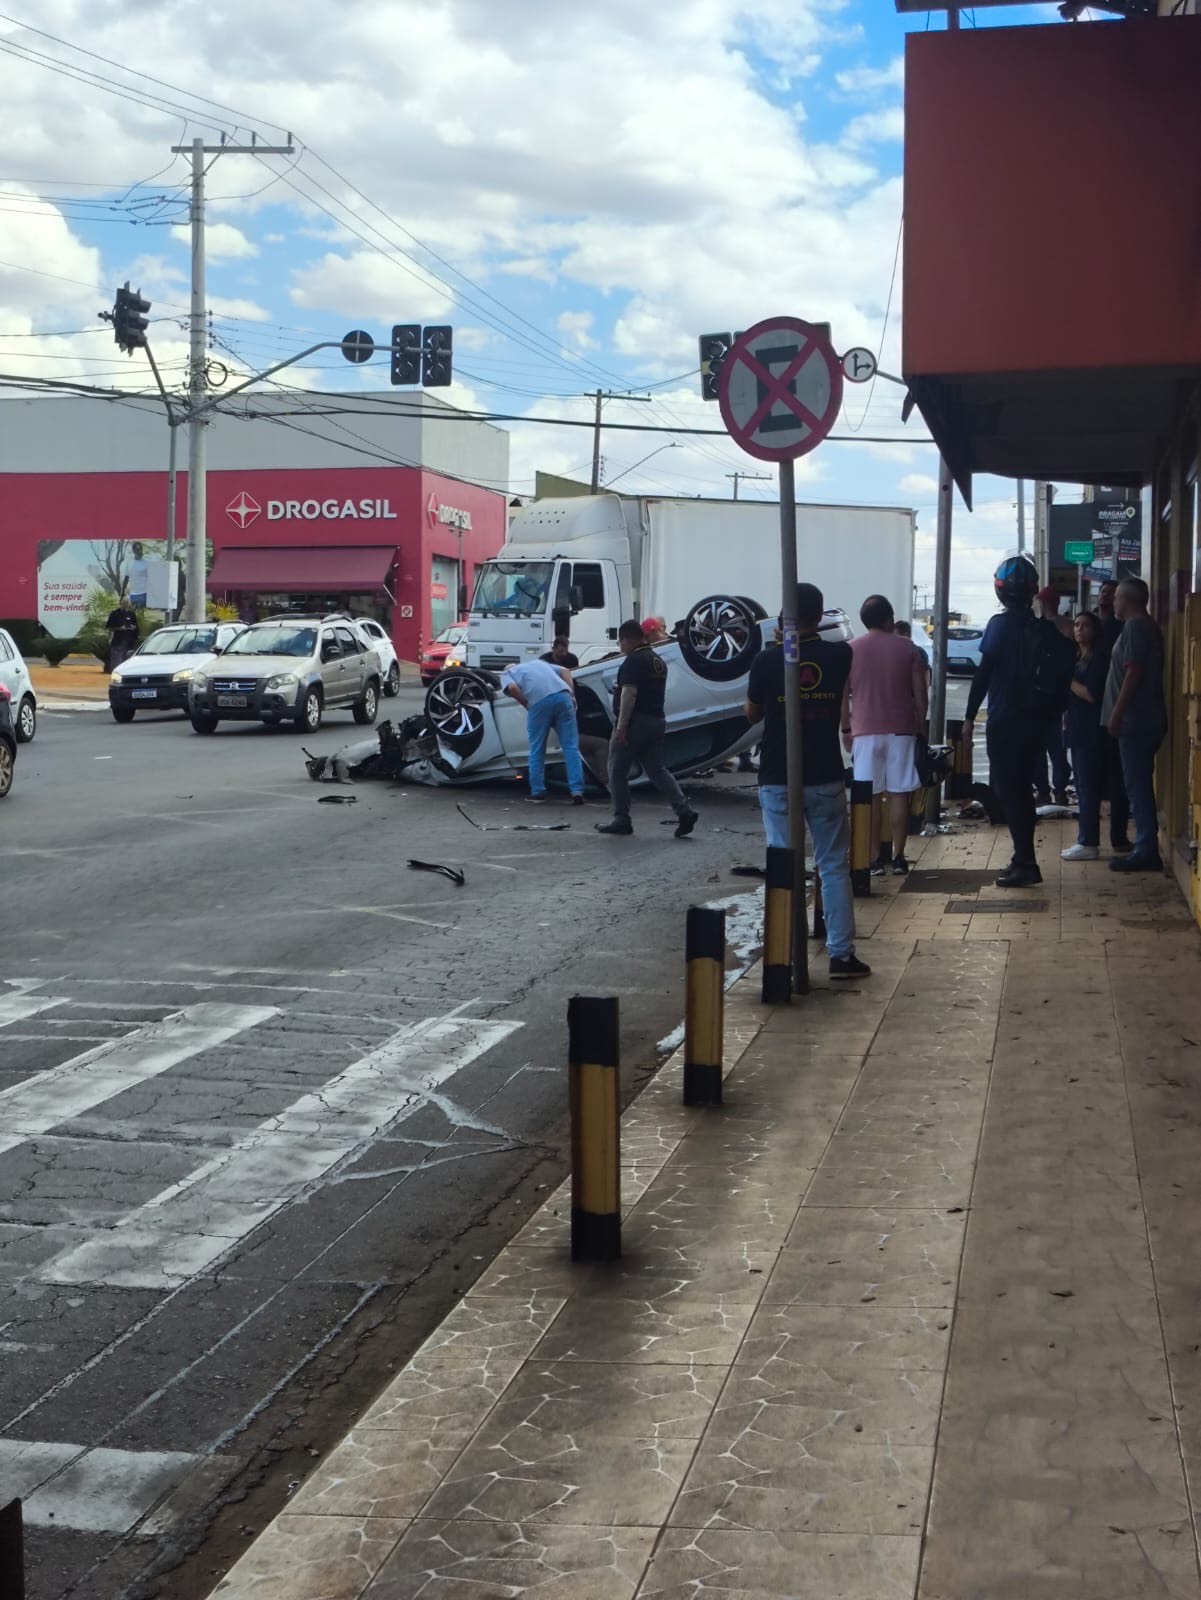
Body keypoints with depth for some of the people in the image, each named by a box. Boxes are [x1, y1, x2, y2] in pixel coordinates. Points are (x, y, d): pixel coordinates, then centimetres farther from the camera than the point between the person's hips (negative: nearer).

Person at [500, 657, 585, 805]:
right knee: (571, 747, 3)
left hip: (539, 701, -3)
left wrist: (526, 705, 11)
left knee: (537, 750, 12)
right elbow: (565, 671, 23)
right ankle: (577, 791, -5)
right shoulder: (538, 663, 37)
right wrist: (572, 694, 15)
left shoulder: (507, 674, 23)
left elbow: (512, 688, 0)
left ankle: (537, 793, 14)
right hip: (562, 696, 3)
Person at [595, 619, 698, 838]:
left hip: (636, 722, -9)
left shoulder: (634, 661, -13)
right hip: (657, 721, 9)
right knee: (657, 770, 10)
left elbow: (629, 693, -21)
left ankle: (621, 820, 5)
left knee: (617, 772, 3)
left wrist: (621, 726, -23)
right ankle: (684, 812, -4)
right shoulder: (658, 661, 16)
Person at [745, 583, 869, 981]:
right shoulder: (840, 655, -3)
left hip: (778, 780, -1)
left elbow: (752, 714, 6)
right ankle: (841, 953, 5)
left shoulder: (768, 659, -9)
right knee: (834, 866, 7)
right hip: (826, 778, 1)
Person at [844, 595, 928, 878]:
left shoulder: (850, 650, 1)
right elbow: (919, 692, 1)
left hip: (865, 731, 0)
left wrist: (846, 727, 10)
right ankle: (898, 857, 5)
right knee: (898, 794, 5)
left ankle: (874, 858, 0)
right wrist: (921, 725, 10)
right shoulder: (907, 648, 1)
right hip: (901, 730, 0)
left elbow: (842, 695, 1)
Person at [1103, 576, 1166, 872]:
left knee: (1137, 785, -9)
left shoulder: (1135, 626, -12)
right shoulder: (1147, 626, 19)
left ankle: (1146, 851, -10)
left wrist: (1116, 714, -19)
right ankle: (1146, 848, 15)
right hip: (1146, 719, 10)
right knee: (1140, 785, 12)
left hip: (1135, 720, -10)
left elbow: (1133, 671, -19)